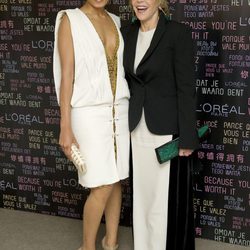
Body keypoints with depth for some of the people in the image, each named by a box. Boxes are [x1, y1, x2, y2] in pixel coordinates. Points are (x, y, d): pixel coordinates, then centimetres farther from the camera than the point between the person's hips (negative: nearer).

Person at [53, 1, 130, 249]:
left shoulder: (115, 21, 11)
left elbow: (120, 67, 13)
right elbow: (67, 74, -10)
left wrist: (128, 110, 9)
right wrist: (65, 128, -12)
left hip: (119, 110, 5)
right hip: (90, 113, -5)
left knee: (116, 181, 10)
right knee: (102, 187, -3)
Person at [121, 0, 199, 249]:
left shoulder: (178, 33, -12)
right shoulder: (127, 33, 6)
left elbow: (186, 87, -13)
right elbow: (126, 81, 11)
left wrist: (187, 137, -14)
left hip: (167, 128, -5)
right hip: (139, 129, 6)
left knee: (170, 195, 5)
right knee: (142, 193, 15)